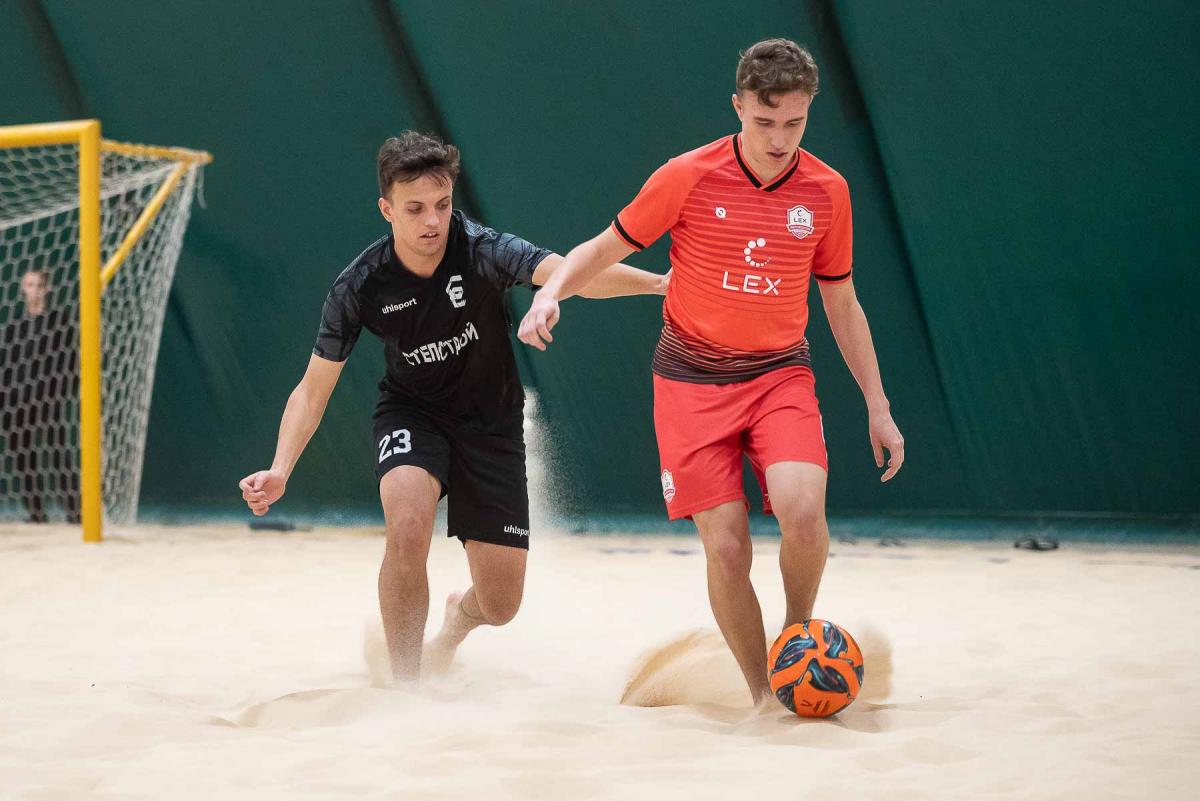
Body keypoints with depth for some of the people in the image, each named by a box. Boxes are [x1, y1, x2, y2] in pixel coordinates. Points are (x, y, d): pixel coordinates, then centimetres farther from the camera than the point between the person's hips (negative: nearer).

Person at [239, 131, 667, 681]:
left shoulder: (482, 252, -25)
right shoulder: (360, 287, -19)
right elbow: (313, 389, -9)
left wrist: (656, 282, -61)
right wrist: (279, 470, -25)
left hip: (491, 423, 0)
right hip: (412, 413, 0)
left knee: (500, 607, -1)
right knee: (408, 526, -33)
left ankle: (458, 616, 40)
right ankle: (404, 687, -14)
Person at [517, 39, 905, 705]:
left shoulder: (826, 191, -1)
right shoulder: (688, 177, -8)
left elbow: (842, 306, 11)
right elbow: (603, 250, 2)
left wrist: (878, 408, 12)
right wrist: (551, 292, -18)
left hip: (781, 374, 1)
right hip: (692, 377, -1)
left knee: (802, 511, -24)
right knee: (726, 548, -10)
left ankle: (798, 630, 5)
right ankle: (764, 696, 7)